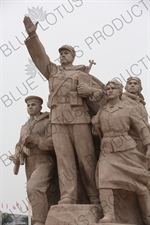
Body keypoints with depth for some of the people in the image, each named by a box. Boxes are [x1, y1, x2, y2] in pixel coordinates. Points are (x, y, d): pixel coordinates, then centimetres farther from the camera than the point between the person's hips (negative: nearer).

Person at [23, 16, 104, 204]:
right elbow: (39, 55, 12)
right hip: (58, 120, 2)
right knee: (64, 158, -6)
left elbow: (100, 92, 14)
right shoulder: (52, 71, 23)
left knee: (86, 158, -3)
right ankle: (68, 198, -11)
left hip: (79, 118, -2)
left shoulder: (82, 74, 16)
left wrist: (90, 91, -8)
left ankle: (95, 197, 2)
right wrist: (32, 35, 0)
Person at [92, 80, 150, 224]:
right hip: (108, 151, 2)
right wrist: (95, 124, -1)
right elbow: (98, 133, 20)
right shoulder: (101, 111, 12)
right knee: (104, 179, -24)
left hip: (127, 150, -2)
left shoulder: (128, 109, 3)